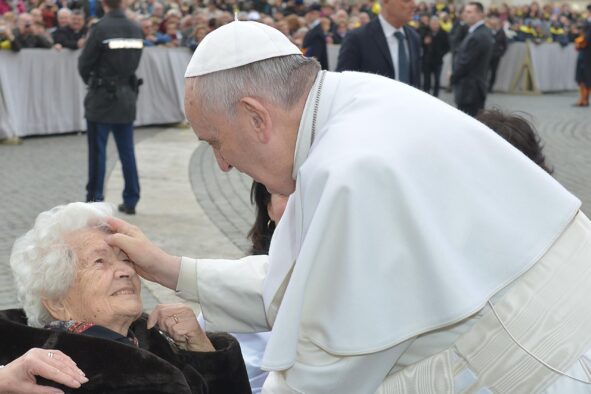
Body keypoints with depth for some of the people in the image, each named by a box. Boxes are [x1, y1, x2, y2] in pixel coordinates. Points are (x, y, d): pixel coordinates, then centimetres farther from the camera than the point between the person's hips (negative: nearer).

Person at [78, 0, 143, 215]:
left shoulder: (101, 28, -15)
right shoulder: (135, 28, 1)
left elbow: (84, 63, -8)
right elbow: (135, 61, 6)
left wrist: (90, 80, 11)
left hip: (102, 98, -5)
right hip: (127, 97, 5)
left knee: (97, 153, 3)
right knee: (127, 152, 11)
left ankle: (94, 200, 8)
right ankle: (130, 201, 14)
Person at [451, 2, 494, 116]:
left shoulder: (476, 36, -20)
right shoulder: (484, 32, 13)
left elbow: (465, 62, -20)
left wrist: (453, 77, -4)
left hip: (469, 89, -11)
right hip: (476, 86, 11)